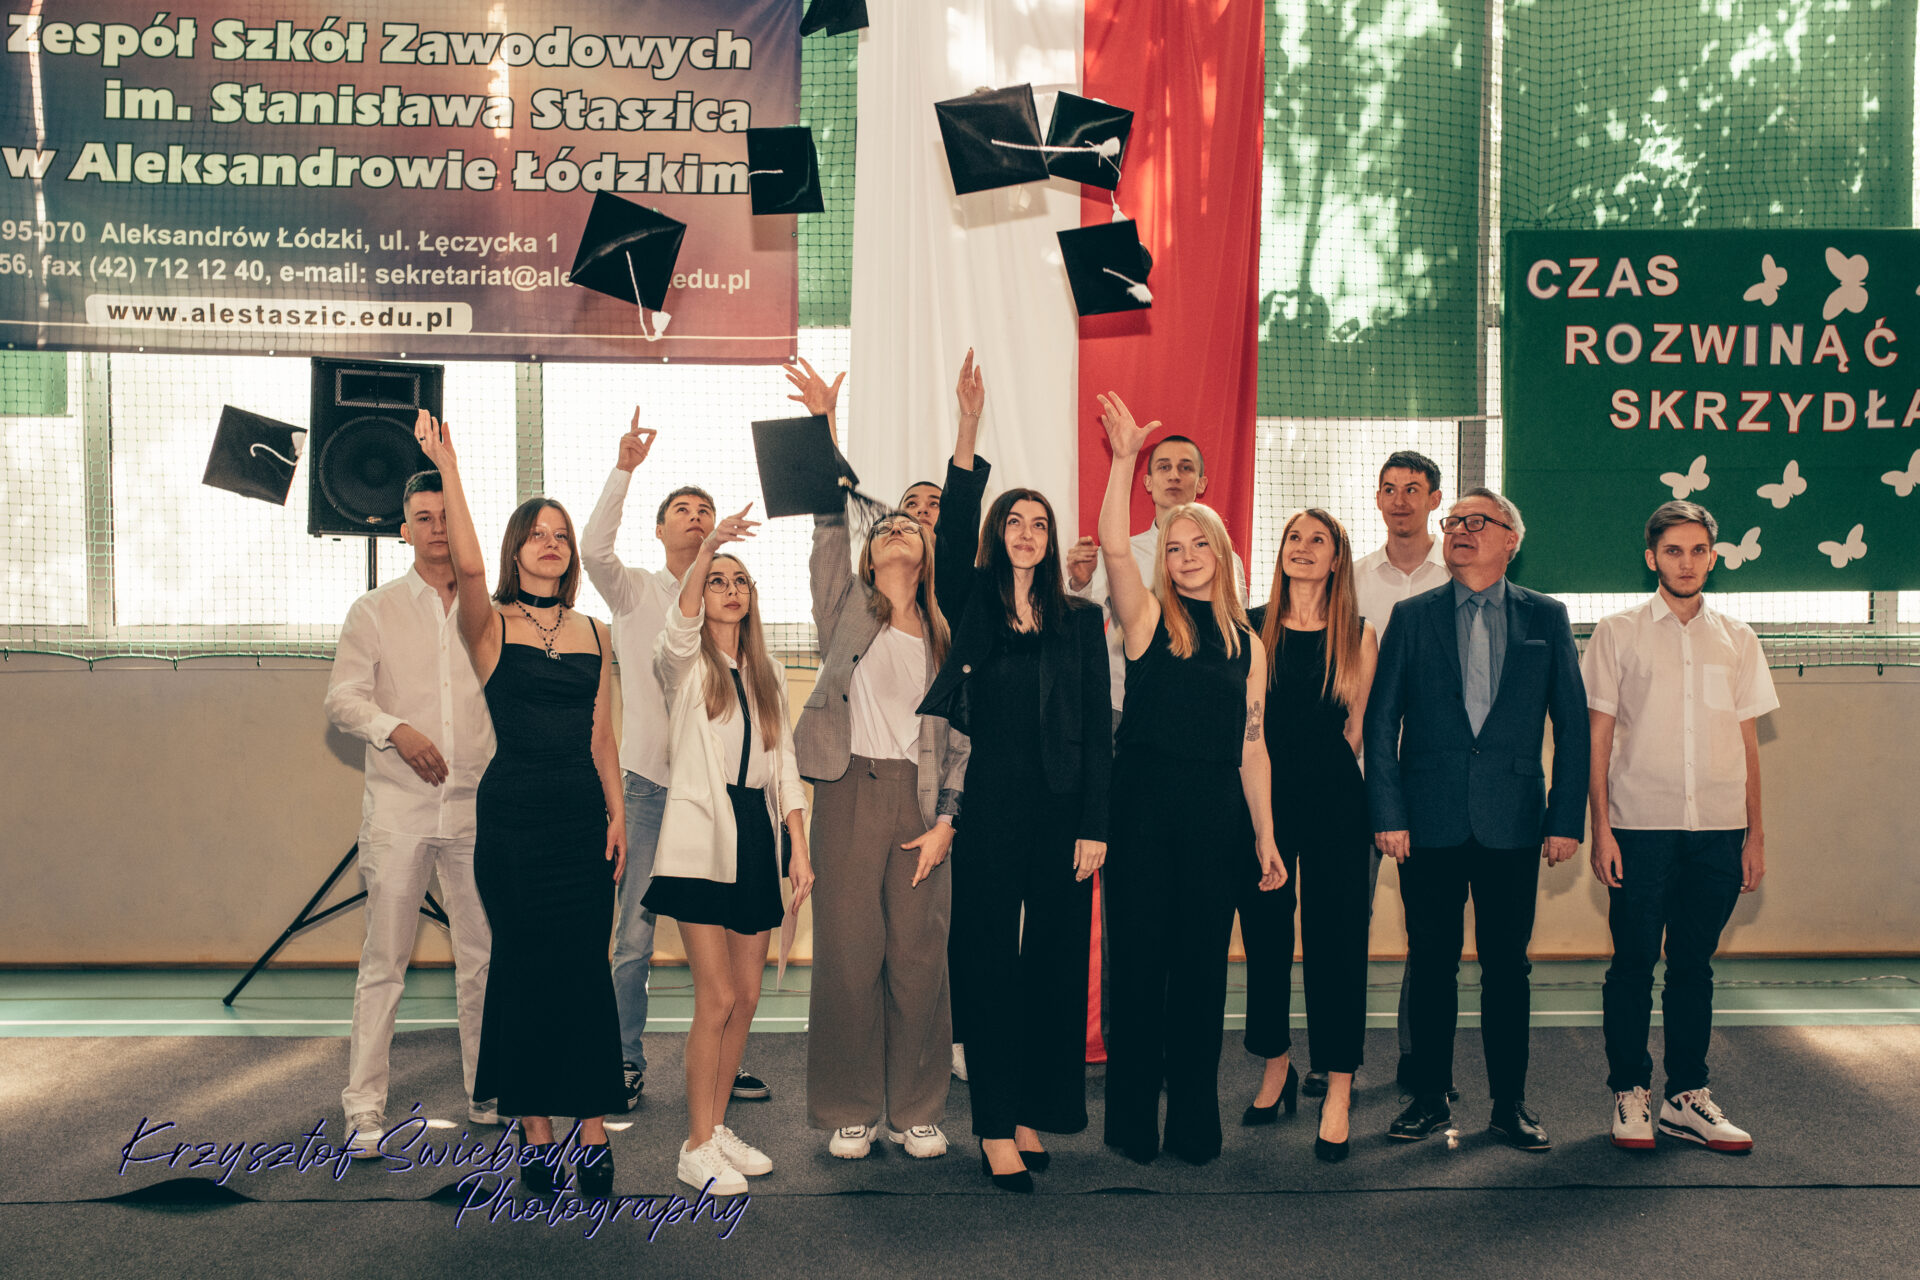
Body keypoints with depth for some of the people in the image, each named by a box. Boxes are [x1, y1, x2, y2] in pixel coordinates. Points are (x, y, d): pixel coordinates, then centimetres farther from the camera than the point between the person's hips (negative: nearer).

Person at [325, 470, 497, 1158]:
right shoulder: (374, 611, 6)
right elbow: (342, 697, -2)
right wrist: (395, 728, -20)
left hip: (478, 806, 2)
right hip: (398, 809, -2)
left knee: (486, 956, 6)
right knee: (384, 960, -1)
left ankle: (488, 1096, 19)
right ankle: (363, 1108, 8)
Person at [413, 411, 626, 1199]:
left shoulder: (593, 634, 12)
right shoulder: (490, 625, 1)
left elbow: (601, 734, 13)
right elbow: (467, 566, -20)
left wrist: (617, 812, 6)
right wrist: (447, 469, -25)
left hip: (582, 814, 3)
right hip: (513, 814, -3)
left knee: (587, 969, 1)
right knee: (524, 967, 3)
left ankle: (593, 1131, 7)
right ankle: (536, 1133, 14)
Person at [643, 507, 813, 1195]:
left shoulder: (768, 675, 16)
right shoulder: (684, 663, 2)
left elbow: (783, 765, 13)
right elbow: (681, 624, -23)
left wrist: (800, 850, 6)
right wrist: (707, 546, -36)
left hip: (757, 835, 6)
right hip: (701, 837, -5)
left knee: (746, 996, 8)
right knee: (717, 996, -8)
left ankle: (718, 1126, 22)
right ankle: (697, 1148, 4)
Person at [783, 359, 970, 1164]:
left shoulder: (944, 637, 14)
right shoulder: (846, 606, 10)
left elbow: (961, 738, 9)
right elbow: (828, 523, -3)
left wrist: (946, 820, -2)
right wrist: (822, 425, -12)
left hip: (919, 796, 2)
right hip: (850, 788, -2)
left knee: (920, 958, 3)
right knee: (849, 954, 1)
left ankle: (916, 1111, 17)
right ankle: (849, 1112, 15)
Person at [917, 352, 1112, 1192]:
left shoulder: (1080, 619, 7)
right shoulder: (973, 608, 5)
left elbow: (1097, 729, 4)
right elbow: (955, 535, -14)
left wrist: (1094, 825, -3)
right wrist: (968, 431, -25)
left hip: (1064, 810, 2)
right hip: (992, 808, -1)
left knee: (1055, 964, 8)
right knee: (990, 965, 2)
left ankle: (1034, 1114, 21)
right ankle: (996, 1129, 10)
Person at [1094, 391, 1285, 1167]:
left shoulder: (1246, 645, 11)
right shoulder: (1148, 619, 2)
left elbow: (1252, 749, 10)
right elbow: (1113, 545, -16)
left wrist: (1265, 837, 7)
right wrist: (1124, 459, -22)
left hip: (1217, 816, 3)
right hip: (1144, 810, -2)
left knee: (1202, 966, 8)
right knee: (1139, 963, 3)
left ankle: (1195, 1122, 20)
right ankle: (1134, 1122, 15)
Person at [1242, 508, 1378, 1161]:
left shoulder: (1358, 637, 3)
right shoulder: (1250, 630, 4)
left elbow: (1356, 727, 7)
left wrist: (1318, 773, 5)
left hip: (1335, 802, -1)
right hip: (1260, 797, 1)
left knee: (1336, 937, -1)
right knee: (1264, 936, 9)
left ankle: (1338, 1092, 7)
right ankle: (1276, 1067, 28)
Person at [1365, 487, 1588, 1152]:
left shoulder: (1546, 617, 7)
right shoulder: (1411, 616, 5)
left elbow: (1572, 722, 6)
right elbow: (1380, 720, 3)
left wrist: (1566, 818, -1)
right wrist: (1387, 814, -5)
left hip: (1513, 822, 0)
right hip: (1430, 822, 0)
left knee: (1507, 965, 7)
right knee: (1431, 964, 6)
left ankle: (1510, 1101, 21)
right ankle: (1429, 1097, 19)